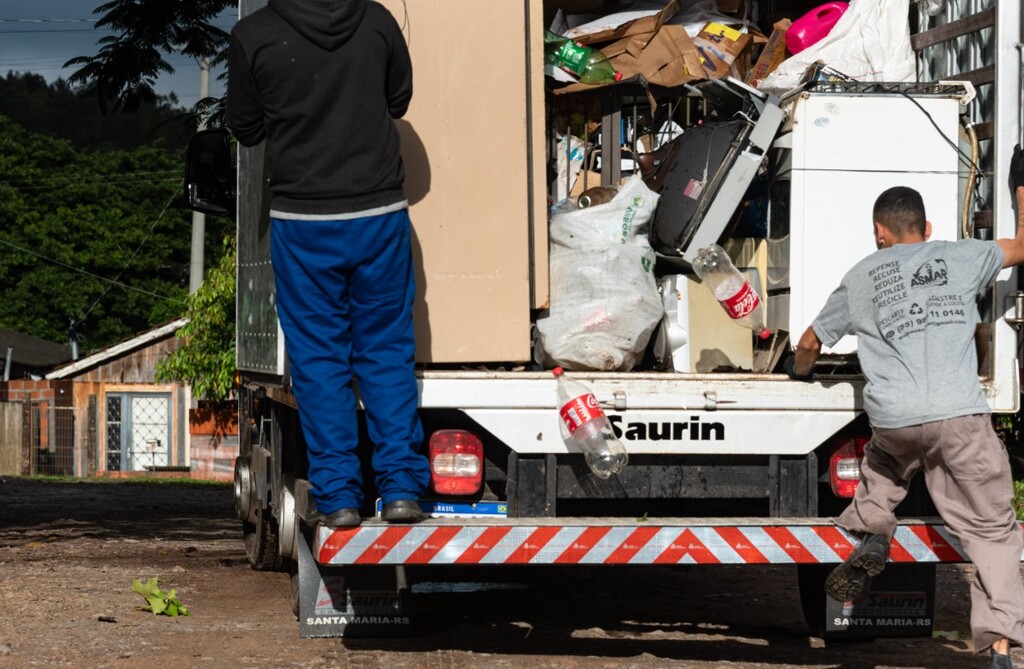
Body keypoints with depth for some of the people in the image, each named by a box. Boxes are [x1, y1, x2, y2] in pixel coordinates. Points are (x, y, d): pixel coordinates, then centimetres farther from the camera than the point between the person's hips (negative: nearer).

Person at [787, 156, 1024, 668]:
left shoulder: (861, 277, 18)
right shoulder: (960, 257, 14)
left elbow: (811, 342, 30)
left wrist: (799, 371, 53)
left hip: (894, 416, 2)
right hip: (961, 415, -2)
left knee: (886, 456, 39)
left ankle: (870, 533, 19)